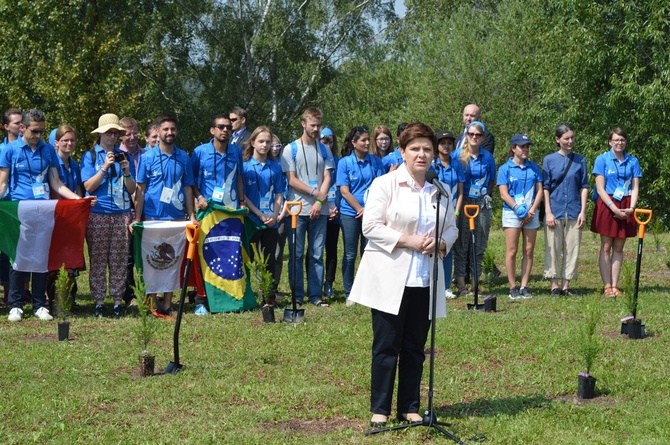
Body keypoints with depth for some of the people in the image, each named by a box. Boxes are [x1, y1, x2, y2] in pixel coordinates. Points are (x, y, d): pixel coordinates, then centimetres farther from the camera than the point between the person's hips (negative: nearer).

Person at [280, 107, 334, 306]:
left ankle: (315, 295, 7)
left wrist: (319, 203, -8)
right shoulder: (291, 149, 3)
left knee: (317, 254, 3)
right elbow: (291, 180, -3)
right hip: (298, 209, -3)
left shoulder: (323, 149, 12)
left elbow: (327, 178, 6)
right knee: (297, 254, 0)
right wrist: (315, 192, -9)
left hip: (319, 210, 3)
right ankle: (297, 296, 5)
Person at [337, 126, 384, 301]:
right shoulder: (345, 162, -3)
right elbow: (344, 191, -6)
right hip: (350, 213, -2)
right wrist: (361, 210, -10)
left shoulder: (375, 161, 4)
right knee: (350, 255, 3)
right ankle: (349, 293, 10)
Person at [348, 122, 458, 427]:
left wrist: (440, 243, -6)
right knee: (386, 346, -1)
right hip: (390, 279, -4)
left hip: (425, 281, 5)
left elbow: (452, 227, 17)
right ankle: (379, 409, 7)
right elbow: (371, 226, -10)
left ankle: (409, 407, 17)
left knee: (415, 347, 9)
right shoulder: (385, 184, -4)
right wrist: (408, 241, -18)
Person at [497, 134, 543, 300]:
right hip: (512, 213, -3)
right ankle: (513, 287, 2)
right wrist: (519, 210, -13)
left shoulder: (533, 168, 11)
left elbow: (539, 190, 8)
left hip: (531, 214, 3)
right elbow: (504, 194, -4)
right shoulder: (505, 169, 1)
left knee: (529, 251, 2)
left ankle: (524, 286, 6)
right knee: (512, 251, -3)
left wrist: (531, 211, -5)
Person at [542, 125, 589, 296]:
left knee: (572, 249, 3)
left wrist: (583, 211, 0)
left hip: (574, 212, 2)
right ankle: (554, 285, 7)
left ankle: (566, 285, 9)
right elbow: (545, 187, 1)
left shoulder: (580, 160, 7)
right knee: (553, 249, 0)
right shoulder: (549, 160, 2)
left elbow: (584, 186, 8)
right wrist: (548, 212, -7)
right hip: (555, 211, -2)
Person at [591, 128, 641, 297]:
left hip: (625, 208, 3)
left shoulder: (633, 161, 8)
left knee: (618, 248, 6)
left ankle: (615, 286, 9)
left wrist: (631, 208, -11)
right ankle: (607, 287, 1)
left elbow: (635, 188, 5)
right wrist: (614, 208, -15)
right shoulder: (602, 159, -1)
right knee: (606, 247, -1)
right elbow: (600, 188, -6)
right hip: (606, 205, -3)